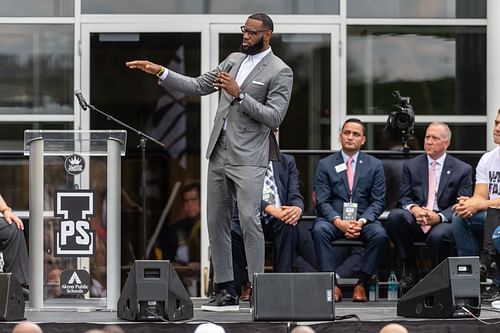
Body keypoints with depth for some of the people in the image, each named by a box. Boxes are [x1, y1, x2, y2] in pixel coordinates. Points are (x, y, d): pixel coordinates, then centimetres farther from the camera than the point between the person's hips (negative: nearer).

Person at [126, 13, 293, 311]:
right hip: (219, 154, 7)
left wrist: (239, 95, -19)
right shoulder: (234, 60, 15)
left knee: (250, 220, -17)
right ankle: (226, 292, 10)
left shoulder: (280, 72, -5)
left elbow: (274, 117, -12)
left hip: (248, 158, -7)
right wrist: (160, 72, 8)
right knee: (217, 222, 6)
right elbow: (198, 86, 16)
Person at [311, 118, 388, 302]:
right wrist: (339, 222, -19)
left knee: (380, 234, -32)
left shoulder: (374, 166, 9)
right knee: (319, 230, -33)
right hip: (333, 218, 0)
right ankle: (332, 284, -28)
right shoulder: (325, 165, 7)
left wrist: (361, 221, -15)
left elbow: (378, 201, 4)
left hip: (363, 220, 0)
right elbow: (322, 201, 0)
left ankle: (361, 283, -19)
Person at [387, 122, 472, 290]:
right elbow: (404, 198, 8)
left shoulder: (463, 169, 7)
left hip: (444, 222, -3)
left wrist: (439, 217, -19)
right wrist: (414, 209, -17)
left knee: (438, 235, -37)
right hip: (416, 222, 3)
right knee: (395, 216, -29)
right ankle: (410, 269, -16)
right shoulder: (411, 165, 13)